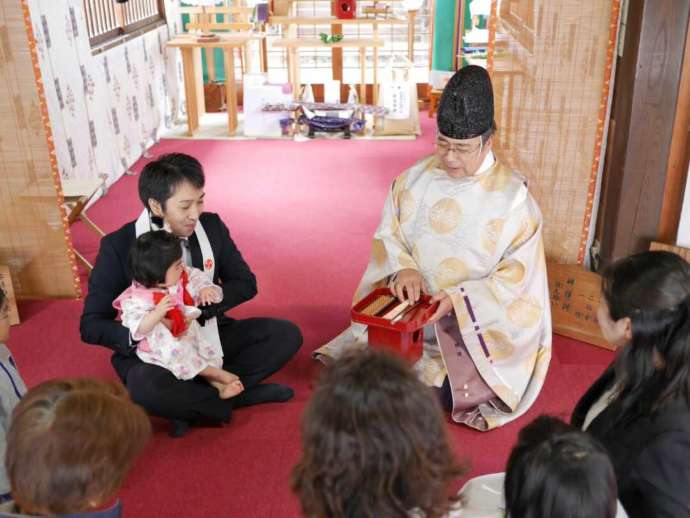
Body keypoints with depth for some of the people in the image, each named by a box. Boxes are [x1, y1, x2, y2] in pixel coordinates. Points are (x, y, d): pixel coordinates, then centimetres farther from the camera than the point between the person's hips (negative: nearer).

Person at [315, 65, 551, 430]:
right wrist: (403, 268, -19)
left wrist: (459, 299, -24)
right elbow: (387, 235, 3)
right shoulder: (415, 179, -1)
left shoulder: (513, 197, -11)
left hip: (476, 328, -3)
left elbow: (518, 276, -12)